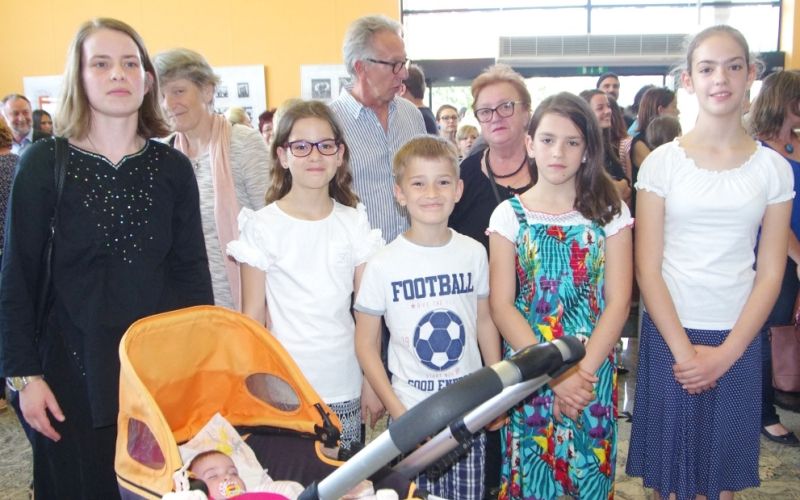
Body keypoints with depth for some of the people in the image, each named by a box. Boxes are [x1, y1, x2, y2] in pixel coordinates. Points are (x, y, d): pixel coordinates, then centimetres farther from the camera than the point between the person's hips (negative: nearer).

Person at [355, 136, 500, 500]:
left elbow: (484, 323, 9)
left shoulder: (473, 253, -2)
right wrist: (397, 411, -10)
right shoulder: (383, 265, -11)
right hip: (413, 413, -2)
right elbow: (366, 345, -5)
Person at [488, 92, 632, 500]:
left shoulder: (609, 212, 1)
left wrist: (584, 372, -14)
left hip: (593, 374, 1)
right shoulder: (510, 215, -1)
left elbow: (617, 301, -4)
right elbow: (501, 305, -6)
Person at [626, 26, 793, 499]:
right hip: (670, 334, -1)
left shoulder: (774, 167, 2)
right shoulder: (662, 162, -3)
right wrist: (684, 351, -11)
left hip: (738, 341, 2)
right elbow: (647, 268, -5)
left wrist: (725, 354, -8)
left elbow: (771, 273, 1)